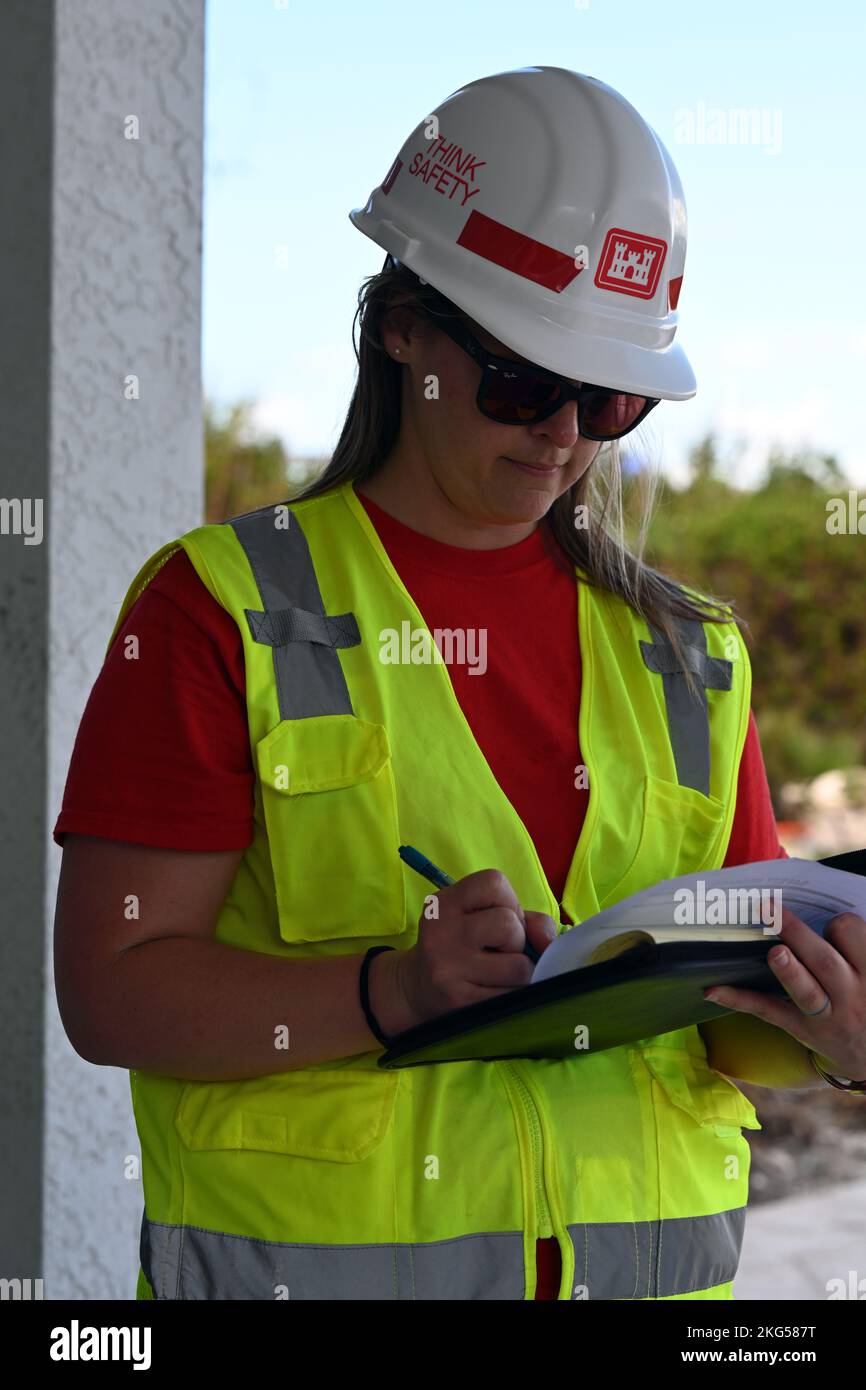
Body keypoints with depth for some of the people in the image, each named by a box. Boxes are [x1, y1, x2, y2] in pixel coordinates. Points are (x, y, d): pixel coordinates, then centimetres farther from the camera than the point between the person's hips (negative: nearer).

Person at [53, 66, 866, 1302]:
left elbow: (733, 1021, 13)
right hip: (313, 1258, -6)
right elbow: (110, 989, -8)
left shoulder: (684, 649, 12)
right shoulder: (223, 612, -1)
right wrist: (393, 993, -20)